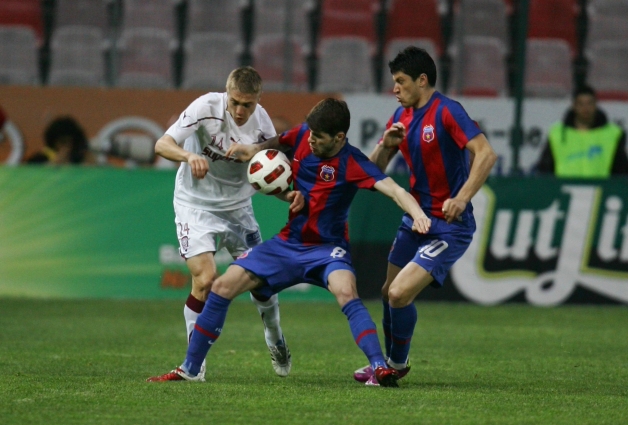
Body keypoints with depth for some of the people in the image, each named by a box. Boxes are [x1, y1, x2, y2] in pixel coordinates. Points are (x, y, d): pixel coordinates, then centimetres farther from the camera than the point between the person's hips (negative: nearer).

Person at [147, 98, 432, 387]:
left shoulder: (352, 163, -22)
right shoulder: (302, 136, -6)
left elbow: (391, 188, -36)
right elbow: (278, 143, 17)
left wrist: (417, 213, -55)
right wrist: (255, 150, -4)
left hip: (326, 248, -6)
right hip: (289, 242, 6)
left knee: (345, 291, -36)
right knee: (223, 287, -2)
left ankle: (380, 369, -37)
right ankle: (189, 369, 8)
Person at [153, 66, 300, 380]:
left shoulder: (261, 122, -11)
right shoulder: (207, 107, -21)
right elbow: (162, 144, -25)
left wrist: (290, 195, -24)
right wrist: (190, 155, -46)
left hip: (238, 207, 3)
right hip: (196, 205, -3)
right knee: (205, 278, -19)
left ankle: (276, 343, 33)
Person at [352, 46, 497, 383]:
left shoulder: (447, 112, -17)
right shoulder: (402, 116, 8)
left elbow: (486, 155, -26)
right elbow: (375, 168, 12)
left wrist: (462, 198, -36)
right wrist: (386, 144, -10)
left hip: (448, 226, -8)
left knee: (400, 294, -16)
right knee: (389, 293, 13)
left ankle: (397, 364, 7)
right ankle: (390, 362, 34)